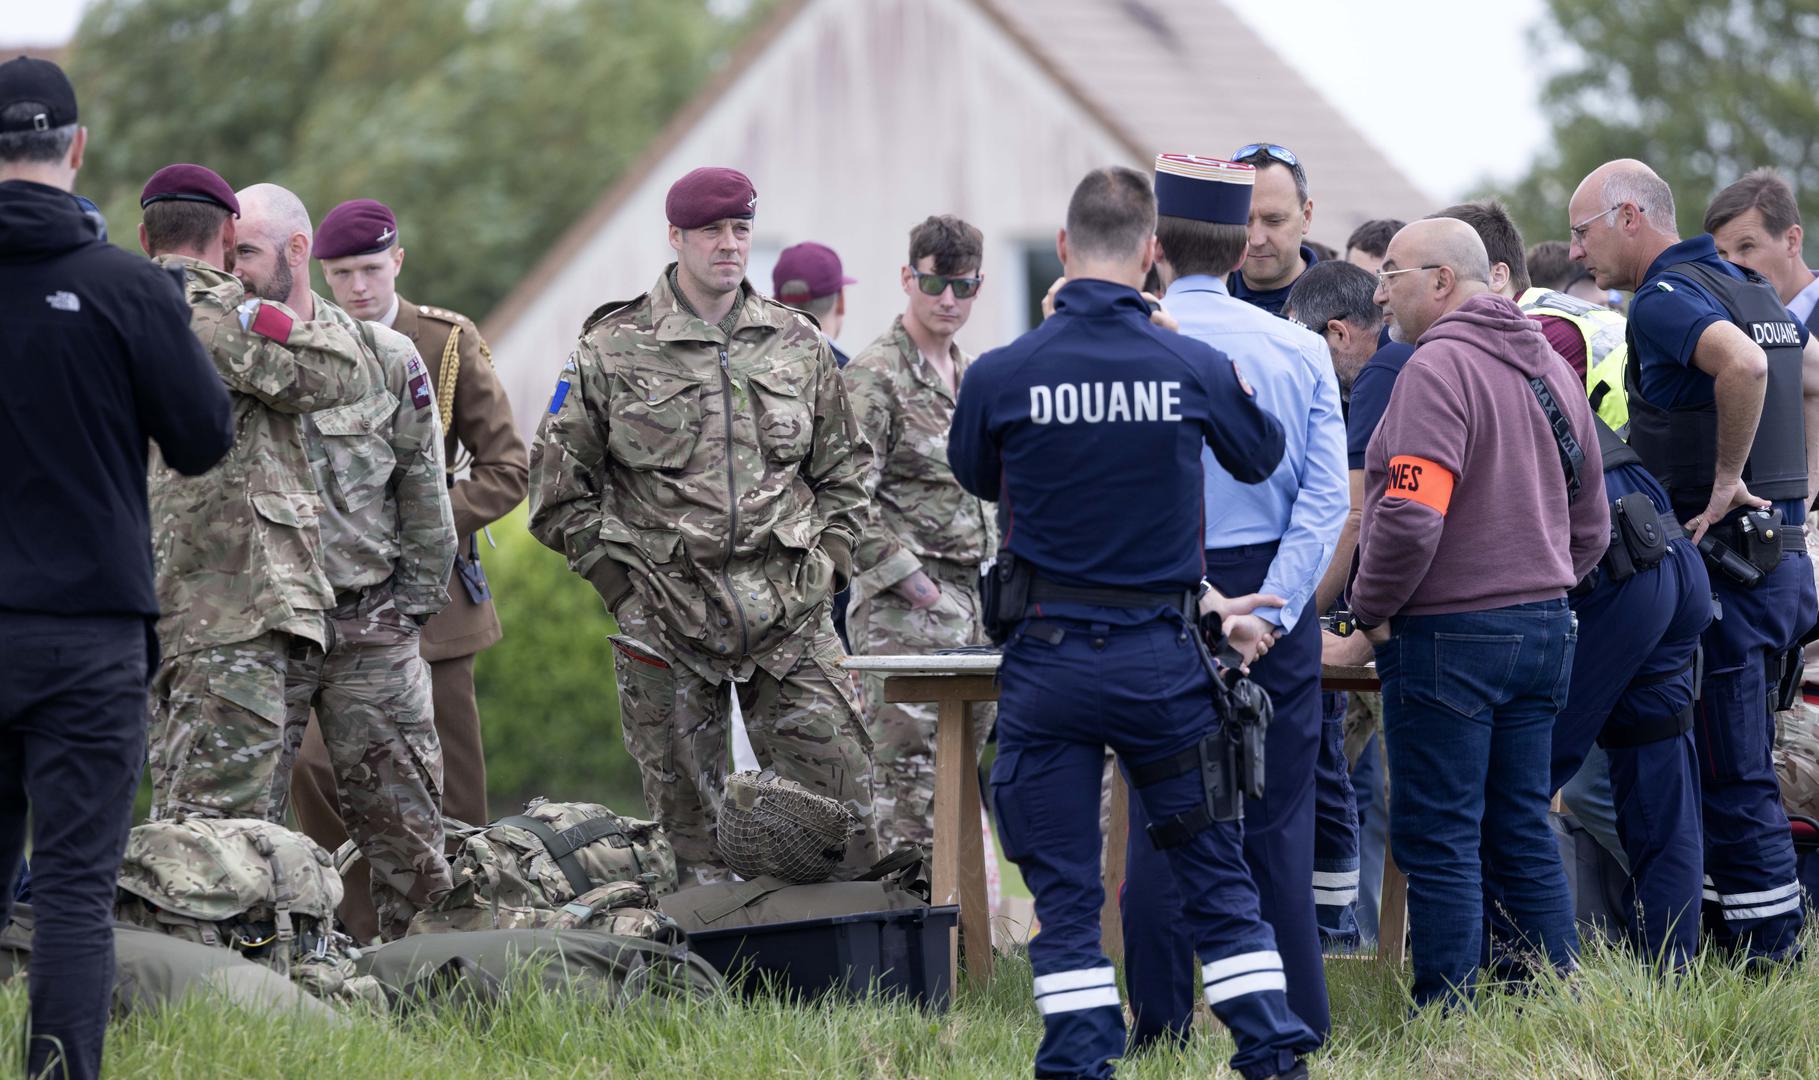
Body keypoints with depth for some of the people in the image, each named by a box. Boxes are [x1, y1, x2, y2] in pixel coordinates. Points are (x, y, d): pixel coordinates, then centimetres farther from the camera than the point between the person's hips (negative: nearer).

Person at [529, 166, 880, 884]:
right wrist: (618, 579, -1)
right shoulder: (612, 351, 1)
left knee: (837, 798, -3)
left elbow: (844, 471, 20)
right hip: (665, 621, -2)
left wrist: (826, 565, 8)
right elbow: (558, 485, 5)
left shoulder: (799, 347, 10)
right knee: (689, 812, 2)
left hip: (788, 613, 2)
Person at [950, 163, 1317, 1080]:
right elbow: (1260, 457, 14)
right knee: (1217, 875, 11)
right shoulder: (1196, 368, -6)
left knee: (1064, 892, 6)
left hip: (1047, 656, -1)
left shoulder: (1001, 376, -8)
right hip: (1163, 654, 1)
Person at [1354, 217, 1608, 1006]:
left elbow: (1411, 517, -24)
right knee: (1522, 830, 14)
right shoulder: (1551, 368, 13)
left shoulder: (1439, 367, -15)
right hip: (1545, 628, 8)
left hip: (1448, 637, -8)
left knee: (1438, 837, -2)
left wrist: (1372, 609, -11)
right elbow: (1590, 525, 20)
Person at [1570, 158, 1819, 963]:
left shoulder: (1665, 299, -14)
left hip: (1722, 562, -9)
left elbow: (1743, 362, -33)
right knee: (1731, 770, 14)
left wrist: (1727, 480, -23)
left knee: (1732, 782, -6)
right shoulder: (1750, 289, 16)